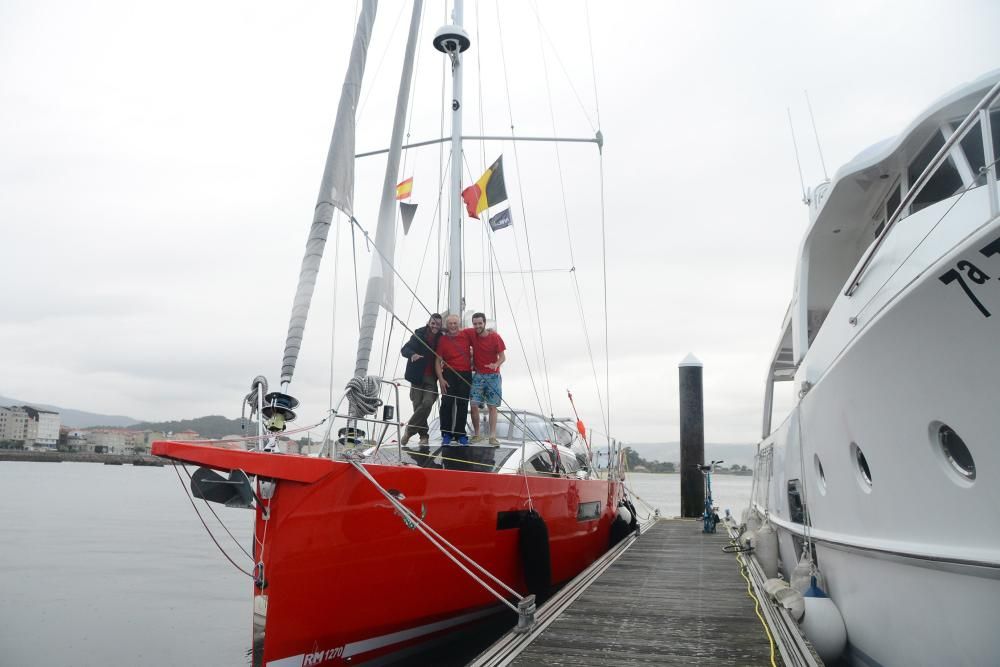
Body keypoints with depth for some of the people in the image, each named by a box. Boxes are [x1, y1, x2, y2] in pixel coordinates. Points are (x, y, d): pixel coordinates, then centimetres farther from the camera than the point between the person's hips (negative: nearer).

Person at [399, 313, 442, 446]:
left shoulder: (441, 339, 4)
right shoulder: (419, 334, -4)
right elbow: (404, 349, -11)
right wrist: (412, 354, -34)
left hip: (431, 379, 1)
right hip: (417, 377, -1)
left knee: (427, 403, -17)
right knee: (418, 406, 0)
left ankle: (409, 429, -1)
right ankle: (423, 435, 15)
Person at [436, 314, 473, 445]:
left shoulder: (466, 335, 5)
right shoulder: (442, 339, 1)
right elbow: (438, 361, 1)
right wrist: (440, 379, -7)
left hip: (465, 374, 2)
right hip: (449, 374, -2)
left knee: (462, 404, 4)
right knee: (447, 403, -7)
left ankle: (460, 434, 12)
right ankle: (446, 434, 2)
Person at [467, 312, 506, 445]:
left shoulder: (495, 337, -10)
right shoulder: (470, 333, -5)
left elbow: (502, 357, -7)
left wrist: (496, 364, -28)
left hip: (493, 375, -1)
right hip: (478, 375, 2)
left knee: (492, 406, 0)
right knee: (474, 405, -7)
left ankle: (493, 436, 1)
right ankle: (476, 434, 4)